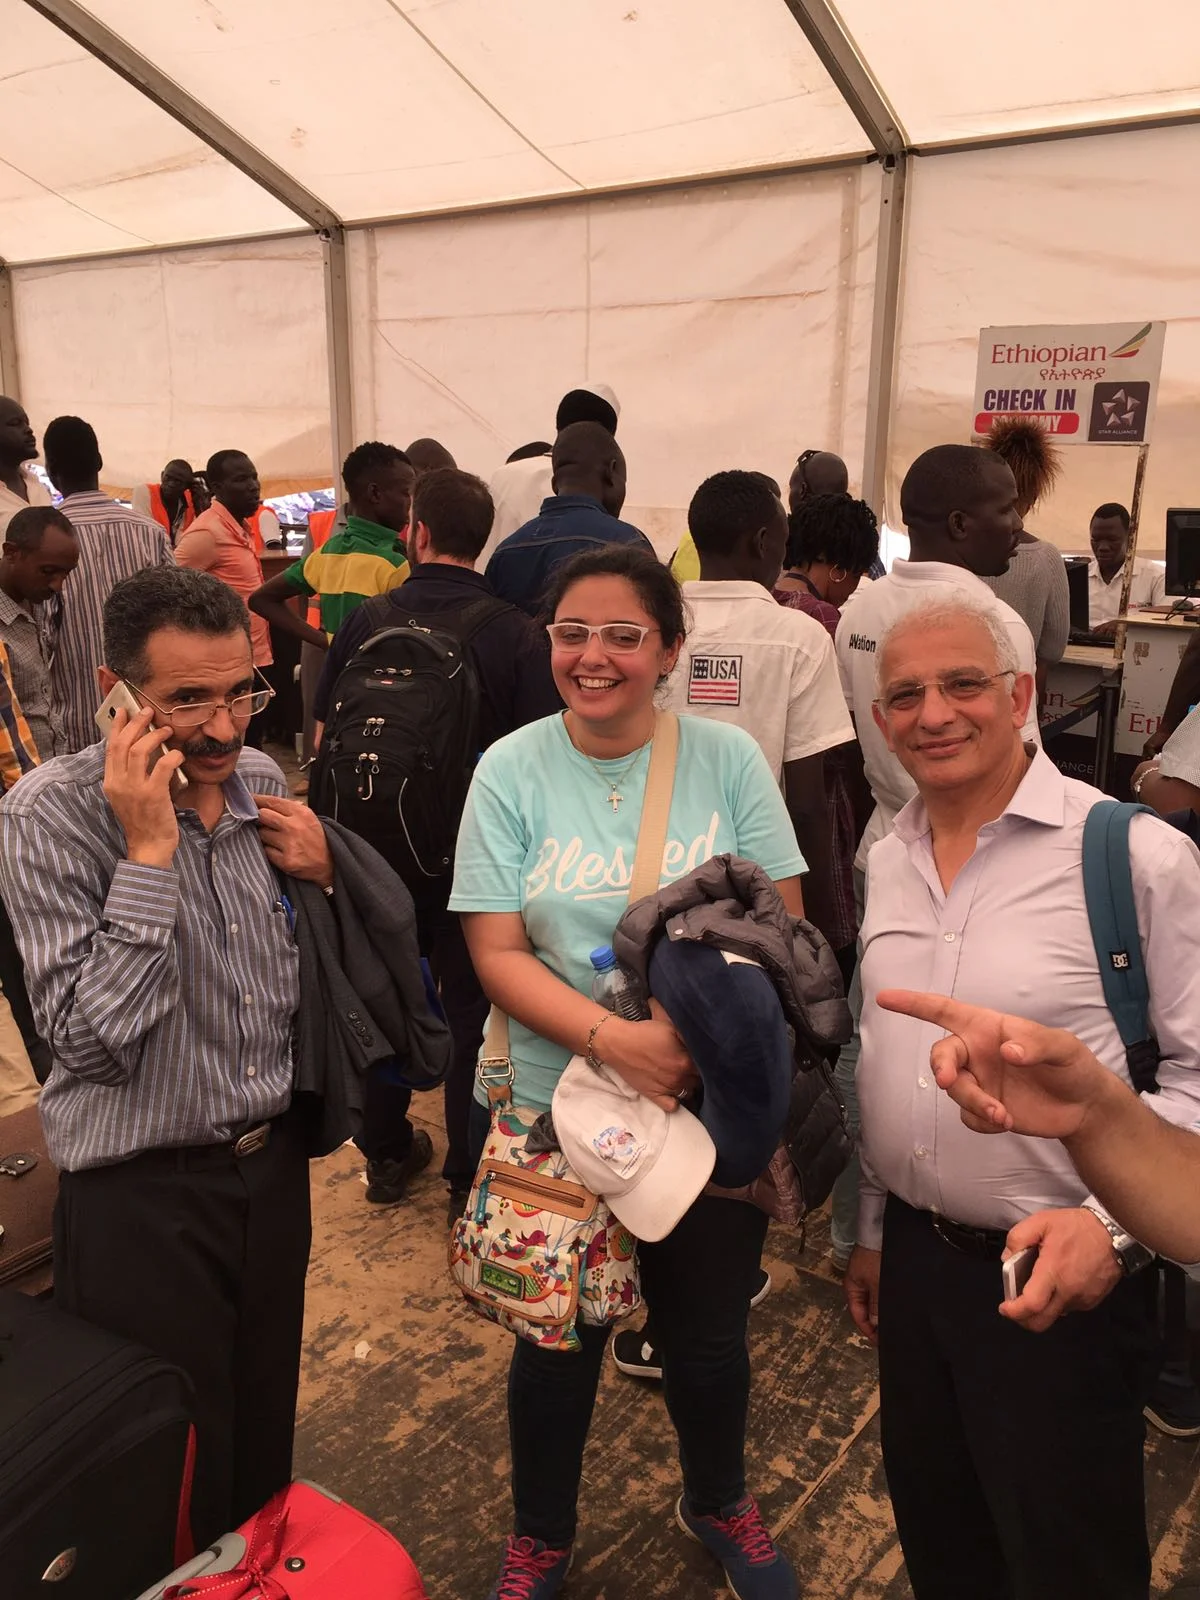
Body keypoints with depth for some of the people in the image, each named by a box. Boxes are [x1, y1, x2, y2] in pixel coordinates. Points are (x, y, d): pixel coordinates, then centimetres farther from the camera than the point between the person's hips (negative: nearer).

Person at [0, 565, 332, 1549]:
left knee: (265, 1443, 24)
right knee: (173, 1490, 13)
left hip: (273, 1163, 5)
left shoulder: (263, 783, -1)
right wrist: (148, 852, -27)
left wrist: (321, 874, -8)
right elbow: (90, 1036, -24)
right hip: (142, 1198, -5)